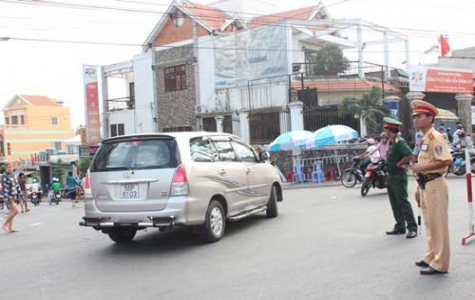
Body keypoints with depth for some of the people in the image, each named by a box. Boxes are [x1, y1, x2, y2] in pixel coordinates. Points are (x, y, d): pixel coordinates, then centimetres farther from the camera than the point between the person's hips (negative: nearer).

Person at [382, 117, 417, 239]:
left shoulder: (399, 141, -17)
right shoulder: (391, 142, 12)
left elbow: (409, 155, -28)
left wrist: (398, 164, -18)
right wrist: (388, 166, 9)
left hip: (399, 177, -10)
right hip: (391, 176, 10)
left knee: (403, 202, -7)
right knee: (395, 203, 13)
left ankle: (412, 228, -2)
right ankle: (400, 226, 21)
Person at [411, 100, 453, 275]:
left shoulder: (435, 137, -14)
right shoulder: (424, 139, 15)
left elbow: (447, 161, -25)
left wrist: (423, 167, -21)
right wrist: (419, 187, 18)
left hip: (434, 185, -10)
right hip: (425, 185, 10)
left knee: (438, 224, -4)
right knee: (429, 224, 17)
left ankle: (439, 264, 2)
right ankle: (431, 257, 28)